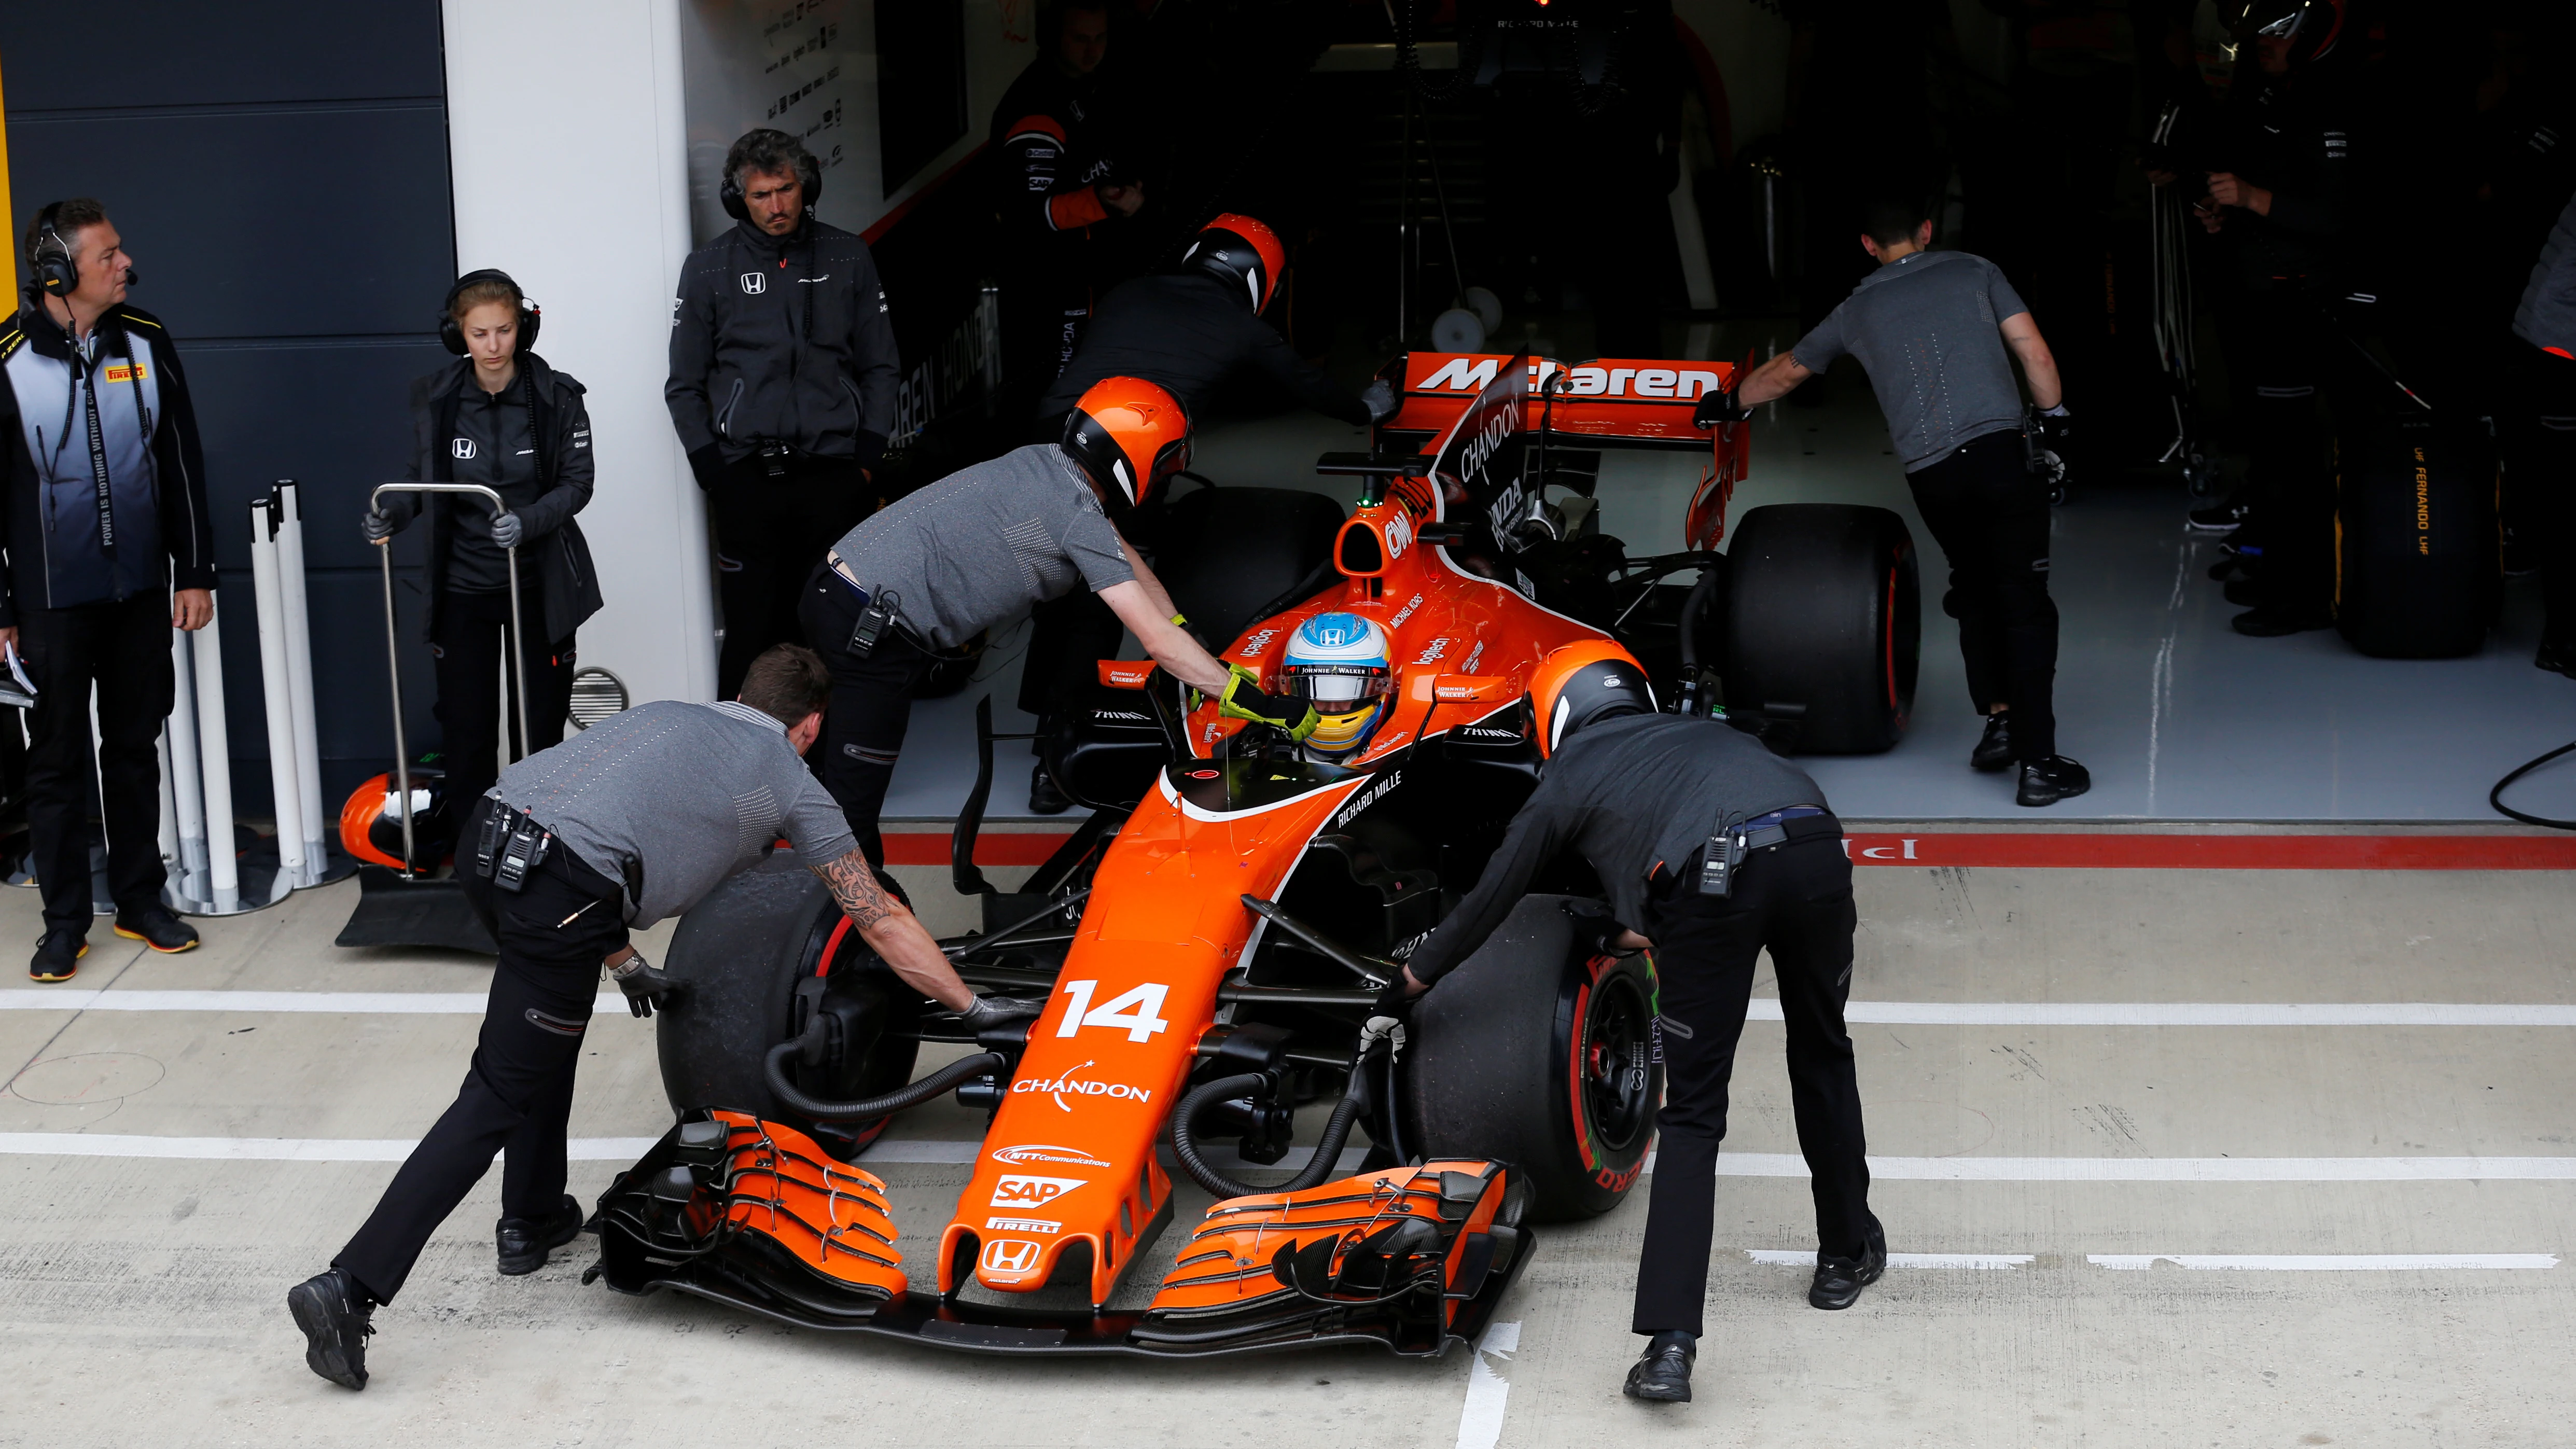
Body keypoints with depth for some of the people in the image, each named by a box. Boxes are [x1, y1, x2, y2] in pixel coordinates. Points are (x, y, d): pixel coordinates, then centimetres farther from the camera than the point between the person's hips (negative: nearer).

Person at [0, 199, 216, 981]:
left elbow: (183, 465, 6)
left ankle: (141, 900, 24)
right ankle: (65, 920, 14)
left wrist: (194, 572, 4)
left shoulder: (146, 343, 0)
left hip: (140, 590, 3)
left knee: (136, 749, 13)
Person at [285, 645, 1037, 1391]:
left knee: (552, 1026, 32)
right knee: (498, 1097, -3)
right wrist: (973, 1008, 31)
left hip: (489, 832, 7)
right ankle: (351, 1288, -11)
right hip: (557, 891, -7)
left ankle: (532, 1218, 35)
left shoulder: (666, 713, 33)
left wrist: (627, 966, 36)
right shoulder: (790, 785, 19)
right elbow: (882, 920, 22)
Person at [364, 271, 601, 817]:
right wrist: (392, 514, -13)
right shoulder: (435, 399, 0)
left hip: (538, 583, -1)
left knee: (539, 729, 3)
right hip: (464, 587, 1)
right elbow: (422, 480, 9)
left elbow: (576, 484, -7)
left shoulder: (556, 397, -6)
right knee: (467, 730, 0)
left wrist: (527, 522, -25)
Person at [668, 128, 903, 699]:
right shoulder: (709, 269, 6)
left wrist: (868, 455, 3)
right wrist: (713, 473, 0)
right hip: (748, 480, -1)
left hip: (835, 475, 1)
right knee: (752, 633, -5)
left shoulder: (848, 259, 9)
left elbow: (880, 367, 14)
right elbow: (685, 387, 10)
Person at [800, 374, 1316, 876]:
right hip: (870, 625, -9)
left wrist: (1203, 659, 25)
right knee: (854, 800, -4)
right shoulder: (1080, 516, -15)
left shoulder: (1048, 464, 10)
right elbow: (1158, 641, -15)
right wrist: (1258, 703, -10)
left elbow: (1127, 560, 22)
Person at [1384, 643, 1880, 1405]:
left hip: (1711, 881, -3)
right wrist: (1620, 936, 64)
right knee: (1822, 1054, 28)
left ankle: (1669, 1343, -5)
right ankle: (1848, 1253, 41)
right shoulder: (1699, 731, 39)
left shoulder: (1569, 774, 27)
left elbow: (1488, 902, 35)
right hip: (1816, 848, 4)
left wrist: (1409, 982, 50)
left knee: (1692, 1114, 4)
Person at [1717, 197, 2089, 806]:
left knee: (1974, 592, 24)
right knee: (2024, 603, -3)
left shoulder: (1857, 310, 20)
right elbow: (2033, 351, 6)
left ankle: (1998, 718, 14)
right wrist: (2056, 418, 18)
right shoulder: (1974, 272, 14)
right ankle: (2037, 761, -9)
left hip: (1929, 474, 2)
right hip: (1999, 450, -2)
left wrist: (1730, 401, 52)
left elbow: (1786, 372, 35)